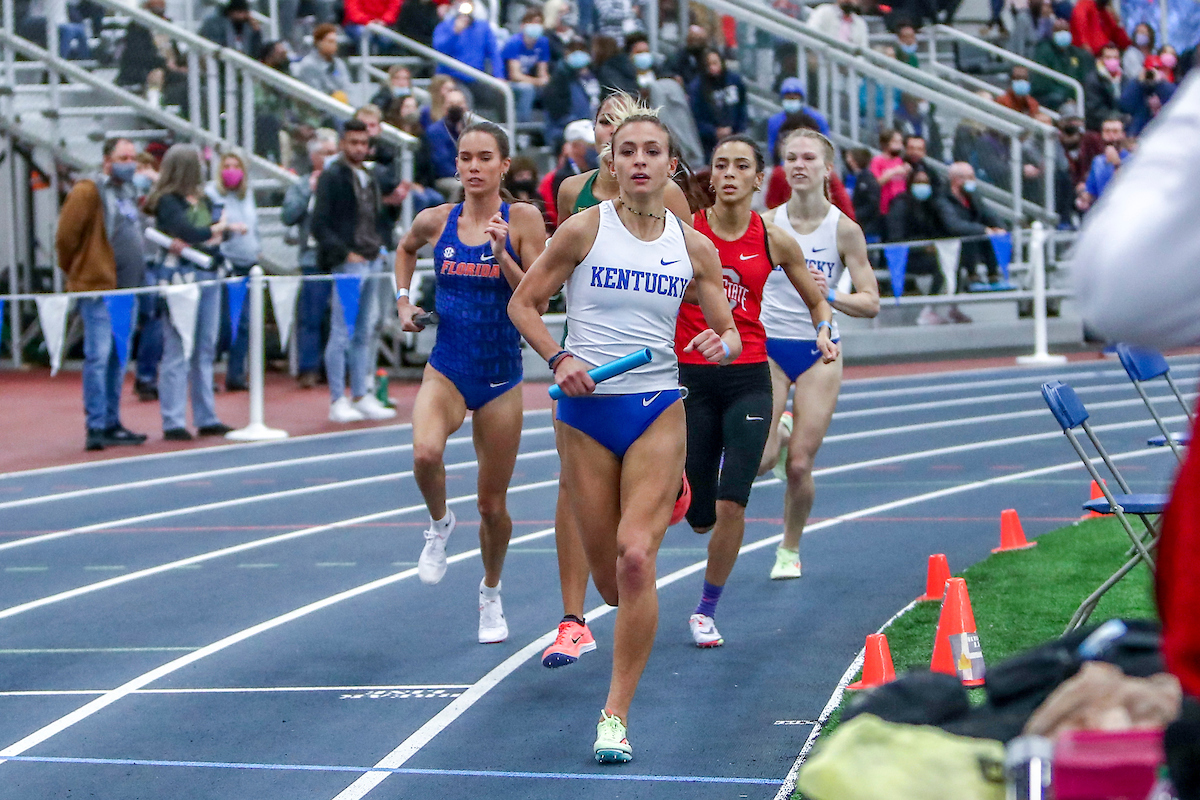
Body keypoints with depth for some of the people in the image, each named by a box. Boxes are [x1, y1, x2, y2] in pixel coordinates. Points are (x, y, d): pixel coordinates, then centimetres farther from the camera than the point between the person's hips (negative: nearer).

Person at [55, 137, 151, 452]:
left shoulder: (129, 193, 18)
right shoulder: (87, 193, -9)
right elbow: (66, 237, -12)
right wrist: (76, 271, -2)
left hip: (125, 288, 8)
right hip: (98, 287, -8)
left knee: (119, 359, 11)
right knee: (98, 356, -10)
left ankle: (112, 423, 17)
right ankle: (96, 428, -9)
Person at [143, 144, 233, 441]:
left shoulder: (203, 200, 16)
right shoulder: (167, 202, -6)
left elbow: (220, 233, 4)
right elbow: (187, 232, -19)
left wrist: (194, 243, -14)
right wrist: (215, 230, -2)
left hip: (208, 277, 7)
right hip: (181, 277, -7)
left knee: (205, 351, 10)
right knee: (178, 352, -6)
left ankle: (206, 419, 15)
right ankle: (173, 424, -5)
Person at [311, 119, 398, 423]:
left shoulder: (369, 178, 18)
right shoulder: (332, 177, -6)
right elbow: (320, 224, -11)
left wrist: (382, 245, 7)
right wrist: (344, 253, -17)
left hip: (373, 260, 8)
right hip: (348, 263, -8)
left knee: (364, 333, 11)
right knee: (342, 333, -6)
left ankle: (360, 397, 16)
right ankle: (338, 401, -3)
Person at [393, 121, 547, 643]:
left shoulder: (523, 220, -7)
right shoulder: (436, 221, 1)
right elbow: (406, 249, 24)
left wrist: (502, 255, -24)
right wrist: (403, 302, 12)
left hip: (501, 376, -1)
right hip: (447, 369, 1)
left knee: (492, 504, 8)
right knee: (425, 453, -31)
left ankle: (491, 594, 34)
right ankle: (439, 523, 1)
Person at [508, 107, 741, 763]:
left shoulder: (694, 247, 2)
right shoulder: (585, 229, -3)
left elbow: (730, 332, 10)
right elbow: (523, 303, 4)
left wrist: (722, 344, -14)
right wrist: (558, 358, -11)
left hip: (657, 412, 0)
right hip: (585, 412, 0)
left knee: (636, 559, -16)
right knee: (608, 576, 5)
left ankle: (616, 715, -9)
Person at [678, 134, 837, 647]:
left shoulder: (774, 241, 1)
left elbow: (816, 300, 16)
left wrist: (825, 332, -4)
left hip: (748, 379, 0)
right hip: (690, 378, 0)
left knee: (731, 506, -14)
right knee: (700, 517, 5)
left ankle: (707, 610, 4)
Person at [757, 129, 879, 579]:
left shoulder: (844, 230, -6)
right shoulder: (765, 224, -2)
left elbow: (870, 303, -6)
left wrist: (829, 295, -23)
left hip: (819, 353, -1)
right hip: (768, 349, 1)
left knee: (799, 466, -2)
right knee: (757, 461, -14)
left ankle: (790, 550, 23)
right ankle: (779, 436, 23)